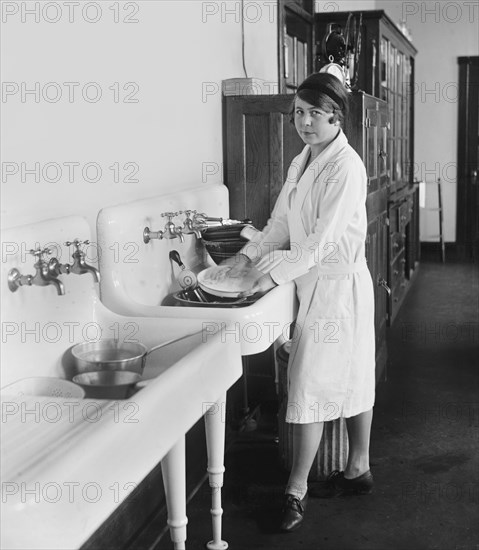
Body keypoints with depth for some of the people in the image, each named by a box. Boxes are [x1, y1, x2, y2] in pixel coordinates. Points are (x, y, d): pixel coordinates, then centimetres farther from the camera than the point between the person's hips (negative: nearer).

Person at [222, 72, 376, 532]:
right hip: (315, 282, 9)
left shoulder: (346, 167, -18)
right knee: (347, 377, 17)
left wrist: (276, 274, -22)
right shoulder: (301, 162, 9)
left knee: (309, 384, -5)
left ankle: (297, 490, 6)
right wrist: (249, 255, -3)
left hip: (337, 283, -8)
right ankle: (358, 469, 31)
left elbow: (323, 239, -22)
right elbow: (282, 222, 11)